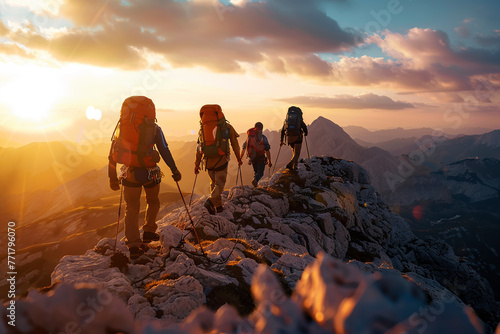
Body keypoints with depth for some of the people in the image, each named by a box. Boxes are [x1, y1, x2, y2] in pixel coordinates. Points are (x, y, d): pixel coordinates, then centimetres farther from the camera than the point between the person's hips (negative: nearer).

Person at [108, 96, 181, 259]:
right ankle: (149, 232, 28)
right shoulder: (154, 128, -2)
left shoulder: (122, 128, 5)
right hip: (150, 174, -2)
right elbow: (164, 151, -6)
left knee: (131, 208, 9)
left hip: (129, 174, 2)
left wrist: (112, 177, 11)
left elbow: (113, 154, 5)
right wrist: (174, 170, 0)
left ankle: (133, 244, 2)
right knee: (153, 202, 24)